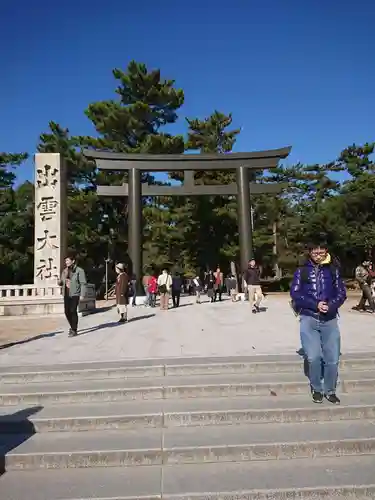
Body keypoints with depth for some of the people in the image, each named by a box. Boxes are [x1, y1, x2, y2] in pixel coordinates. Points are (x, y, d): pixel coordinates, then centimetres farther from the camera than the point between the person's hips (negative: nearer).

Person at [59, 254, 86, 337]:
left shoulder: (79, 270, -7)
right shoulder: (65, 271, 11)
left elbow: (83, 283, -9)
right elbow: (62, 282, 19)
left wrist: (82, 295, -14)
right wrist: (60, 282, -6)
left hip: (75, 294, -6)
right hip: (66, 294, 6)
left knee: (73, 311, -8)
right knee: (67, 311, 6)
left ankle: (74, 330, 3)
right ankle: (72, 326, 29)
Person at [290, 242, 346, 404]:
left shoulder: (333, 270, 7)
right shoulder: (302, 271, 3)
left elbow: (341, 293, 4)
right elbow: (295, 293, -4)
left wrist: (331, 306, -16)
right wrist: (316, 305, -16)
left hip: (330, 319, 2)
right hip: (308, 319, -1)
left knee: (332, 359, 3)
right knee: (314, 357, -8)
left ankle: (330, 390, 26)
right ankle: (317, 389, 17)